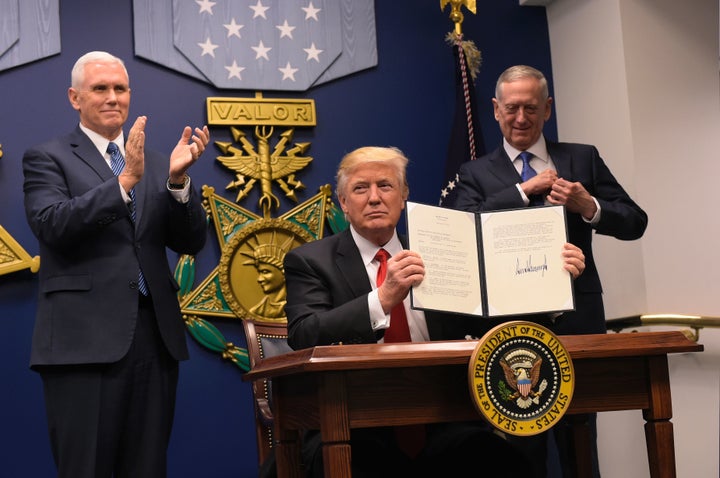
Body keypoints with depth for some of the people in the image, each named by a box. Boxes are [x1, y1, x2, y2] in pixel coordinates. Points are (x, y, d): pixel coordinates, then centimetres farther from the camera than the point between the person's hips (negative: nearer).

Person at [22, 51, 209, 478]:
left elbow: (191, 242, 9)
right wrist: (125, 180, -22)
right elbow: (51, 225, -13)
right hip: (85, 338, -4)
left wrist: (178, 179, -9)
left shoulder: (156, 165, 17)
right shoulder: (47, 158, 5)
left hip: (156, 336, 4)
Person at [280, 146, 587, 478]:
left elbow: (490, 319, 18)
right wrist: (384, 298, -24)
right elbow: (304, 339, -11)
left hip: (439, 423, 4)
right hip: (357, 429, -4)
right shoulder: (309, 261, 6)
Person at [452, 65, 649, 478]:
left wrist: (590, 207, -14)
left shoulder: (584, 159, 10)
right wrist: (524, 190, -14)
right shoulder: (476, 173, 8)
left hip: (576, 316, 0)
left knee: (579, 441, 4)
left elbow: (635, 223, 5)